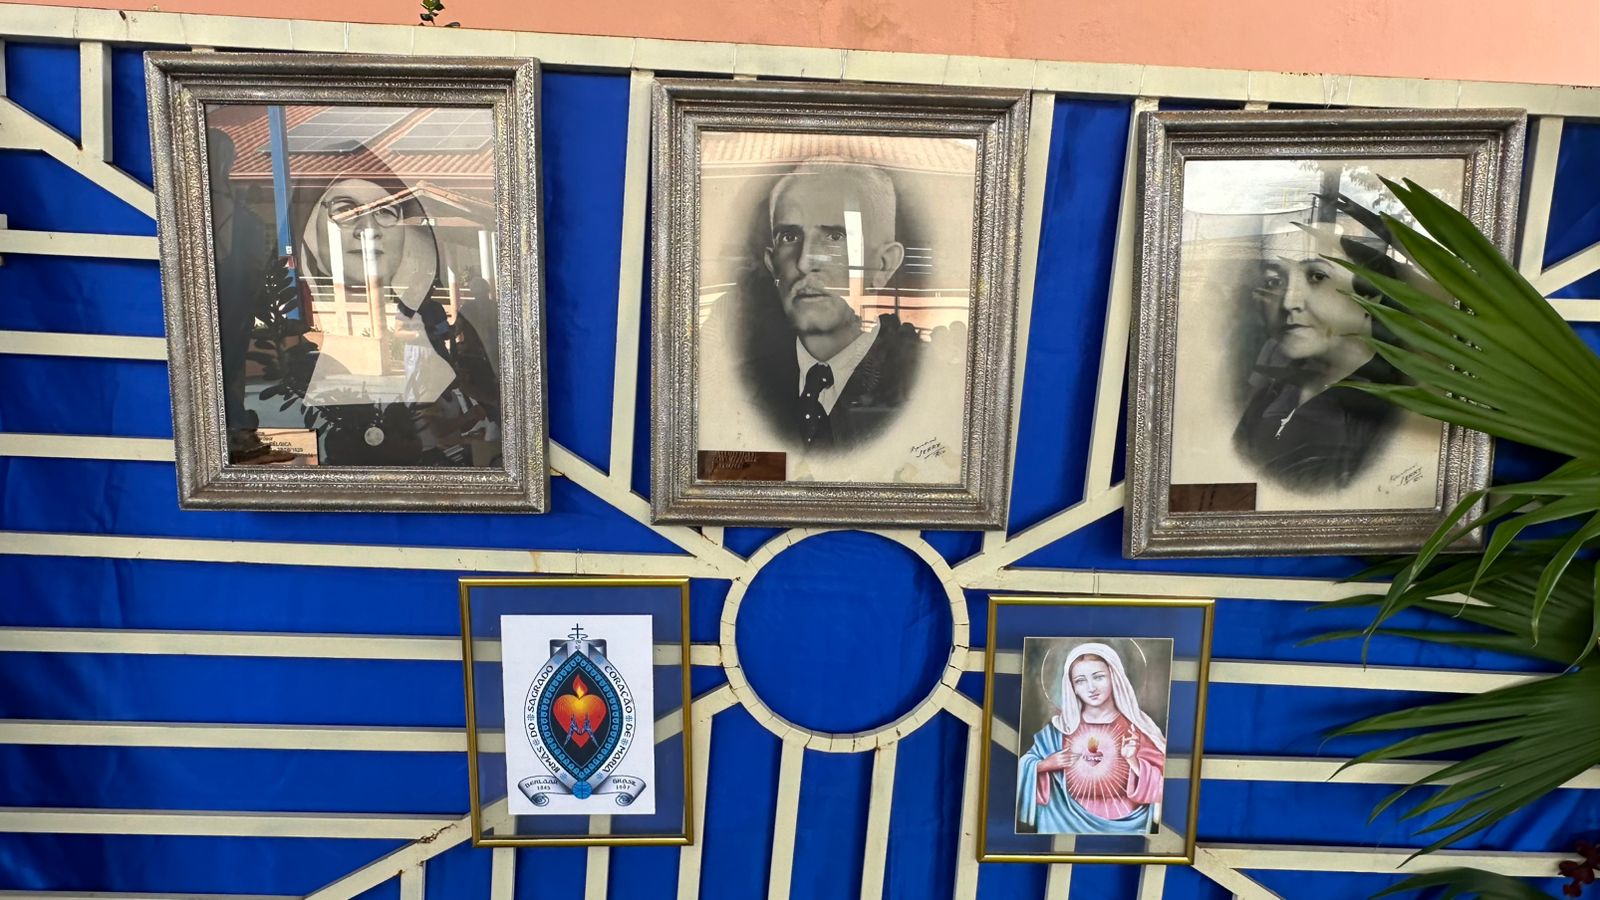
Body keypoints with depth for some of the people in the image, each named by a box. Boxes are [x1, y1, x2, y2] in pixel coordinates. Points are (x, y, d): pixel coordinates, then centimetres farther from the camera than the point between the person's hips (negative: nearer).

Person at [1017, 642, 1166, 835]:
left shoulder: (1137, 727, -2)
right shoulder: (1061, 727, 1)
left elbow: (1158, 786, -2)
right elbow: (1025, 767, 9)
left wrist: (1133, 760, -17)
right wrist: (1046, 764, -9)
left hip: (1124, 825, -1)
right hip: (1070, 823, 1)